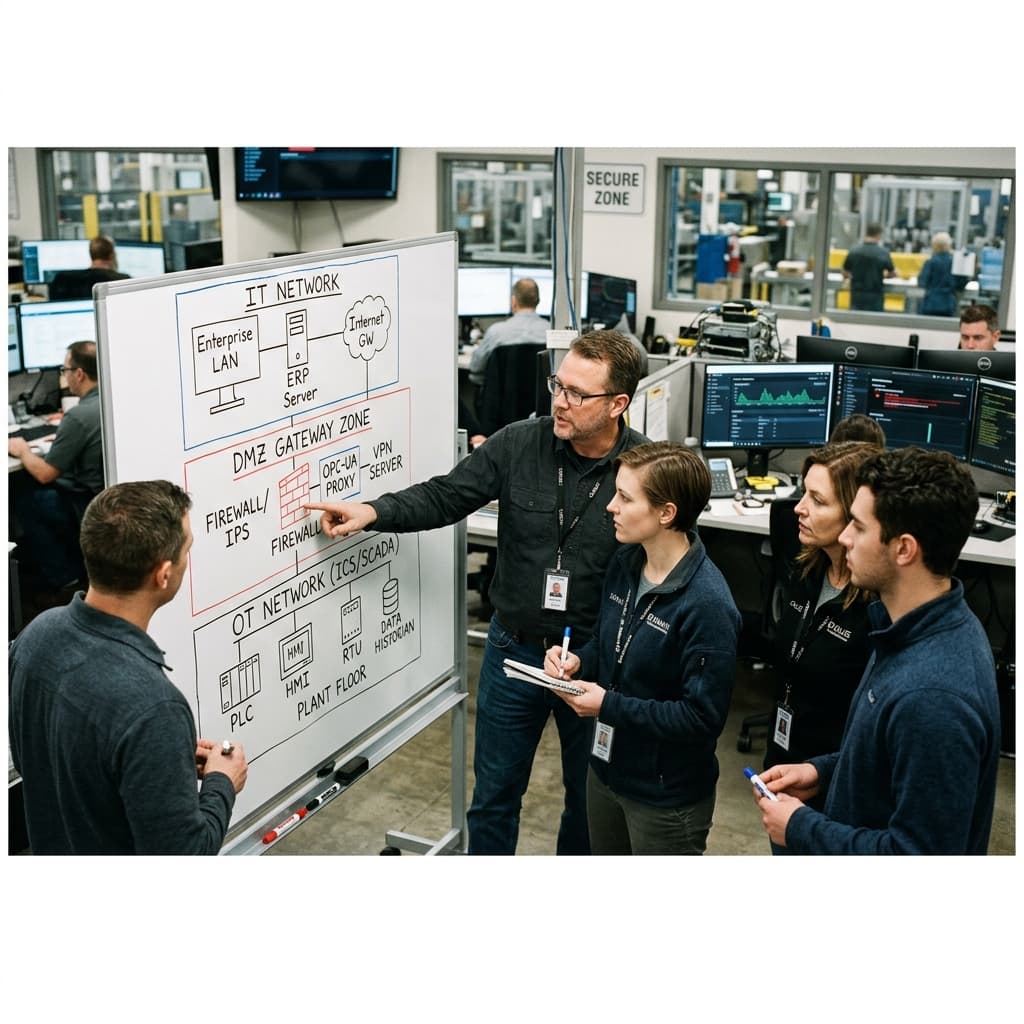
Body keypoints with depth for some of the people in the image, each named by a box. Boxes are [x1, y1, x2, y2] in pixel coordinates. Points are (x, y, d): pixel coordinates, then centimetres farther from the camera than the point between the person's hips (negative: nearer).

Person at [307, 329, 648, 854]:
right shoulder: (519, 444, -10)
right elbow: (444, 496, -3)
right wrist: (374, 511, -20)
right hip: (514, 651, 2)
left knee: (589, 799, 20)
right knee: (494, 795, 17)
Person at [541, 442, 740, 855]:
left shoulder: (706, 604, -27)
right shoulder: (624, 562, -3)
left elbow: (704, 716, -26)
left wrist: (610, 706, -25)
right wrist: (577, 661, -9)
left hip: (667, 796, -8)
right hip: (605, 768, 8)